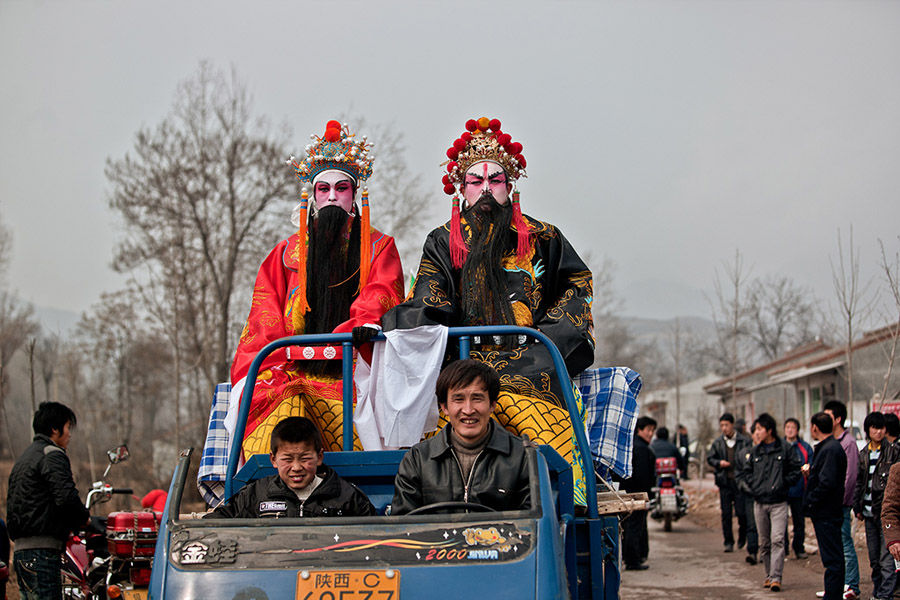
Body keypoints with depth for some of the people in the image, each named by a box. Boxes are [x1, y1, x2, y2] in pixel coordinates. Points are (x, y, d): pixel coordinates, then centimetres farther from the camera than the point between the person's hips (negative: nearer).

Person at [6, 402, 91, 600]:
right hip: (42, 550, -10)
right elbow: (66, 497, -22)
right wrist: (85, 519, -3)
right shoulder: (52, 455, -8)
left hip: (21, 547, 10)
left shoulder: (24, 457, 23)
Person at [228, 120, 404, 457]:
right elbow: (264, 319, 15)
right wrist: (264, 367, -3)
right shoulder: (288, 252, 23)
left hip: (352, 374, -1)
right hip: (291, 371, 1)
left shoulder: (379, 248, 19)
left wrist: (365, 324, -22)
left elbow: (383, 296, 1)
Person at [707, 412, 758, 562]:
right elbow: (709, 458, 15)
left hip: (740, 482, -3)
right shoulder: (718, 443, 9)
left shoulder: (745, 441, -1)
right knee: (726, 514, 5)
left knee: (742, 513, -3)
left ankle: (743, 537, 20)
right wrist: (719, 463, -4)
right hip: (724, 482, 3)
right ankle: (729, 542, 13)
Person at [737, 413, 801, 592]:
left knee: (777, 539, -13)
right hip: (759, 503, 4)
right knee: (764, 543, 9)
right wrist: (747, 487, -2)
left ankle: (776, 577, -16)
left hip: (779, 503, -4)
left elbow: (796, 471, 3)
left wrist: (783, 483, -8)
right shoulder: (754, 452, 9)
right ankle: (769, 575, 19)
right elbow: (742, 473, 15)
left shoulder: (785, 448, -2)